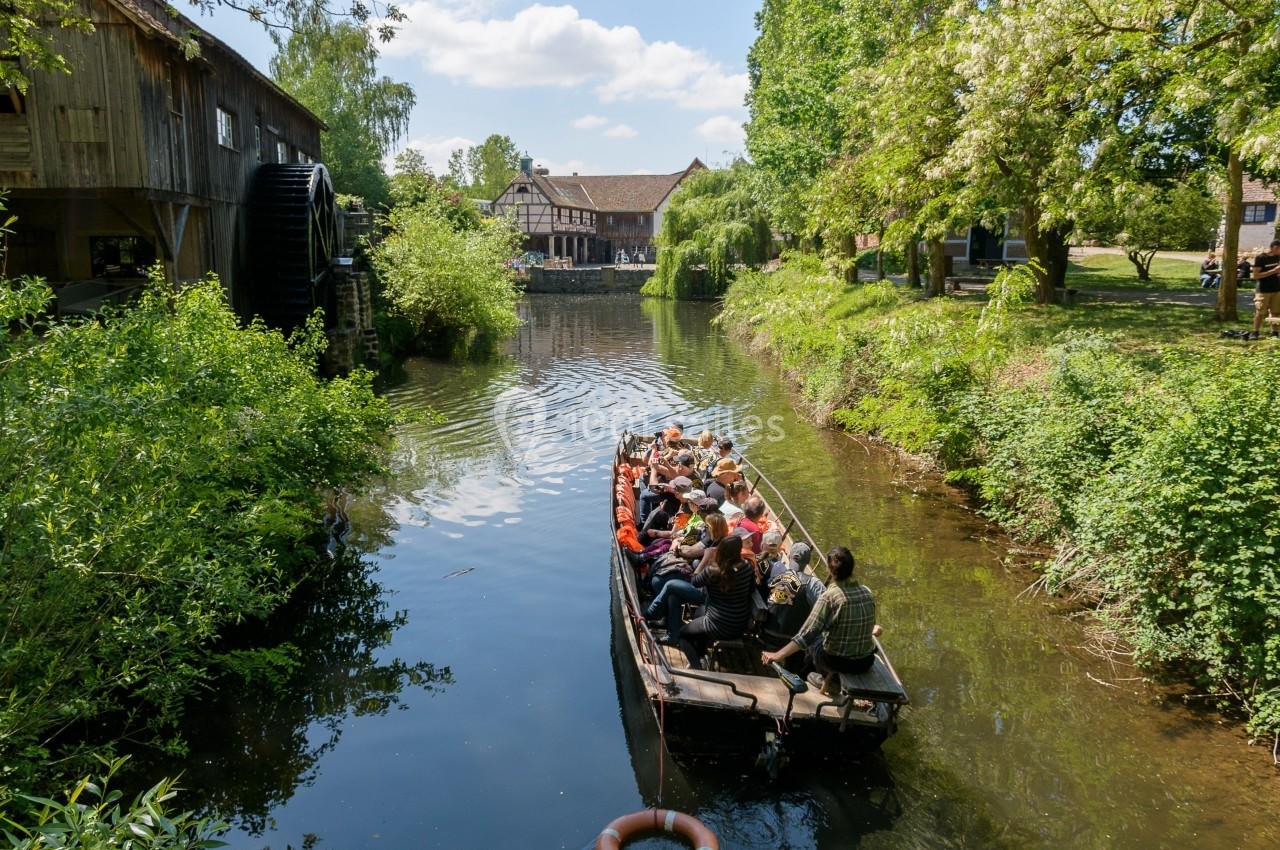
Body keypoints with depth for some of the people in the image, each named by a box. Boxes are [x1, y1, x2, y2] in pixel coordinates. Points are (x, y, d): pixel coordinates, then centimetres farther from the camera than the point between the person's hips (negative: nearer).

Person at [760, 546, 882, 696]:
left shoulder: (829, 596, -21)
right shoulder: (867, 594, -7)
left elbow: (807, 633, -25)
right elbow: (870, 627, 9)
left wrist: (778, 655, -25)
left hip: (837, 661, -4)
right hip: (866, 662, 4)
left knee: (814, 639, 25)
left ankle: (828, 677, 38)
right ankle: (832, 676, 36)